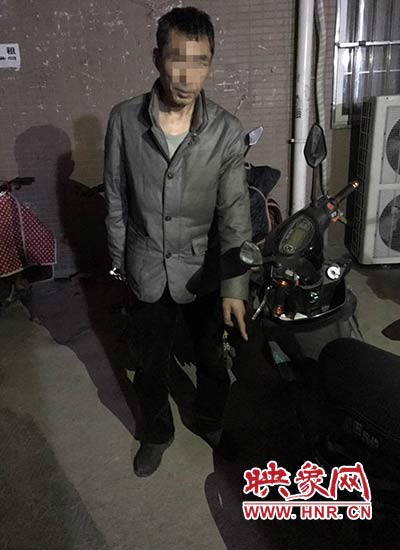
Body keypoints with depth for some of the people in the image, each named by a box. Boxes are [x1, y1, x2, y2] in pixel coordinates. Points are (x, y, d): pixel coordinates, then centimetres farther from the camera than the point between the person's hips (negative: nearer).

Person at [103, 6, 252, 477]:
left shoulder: (227, 130, -13)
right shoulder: (124, 120, -11)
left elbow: (235, 212, -15)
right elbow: (116, 200, -1)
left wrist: (235, 287, -22)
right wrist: (120, 261, 4)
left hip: (204, 270, 0)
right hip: (147, 270, 1)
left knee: (212, 358, 19)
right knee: (151, 364, 18)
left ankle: (210, 421, 49)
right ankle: (156, 433, 46)